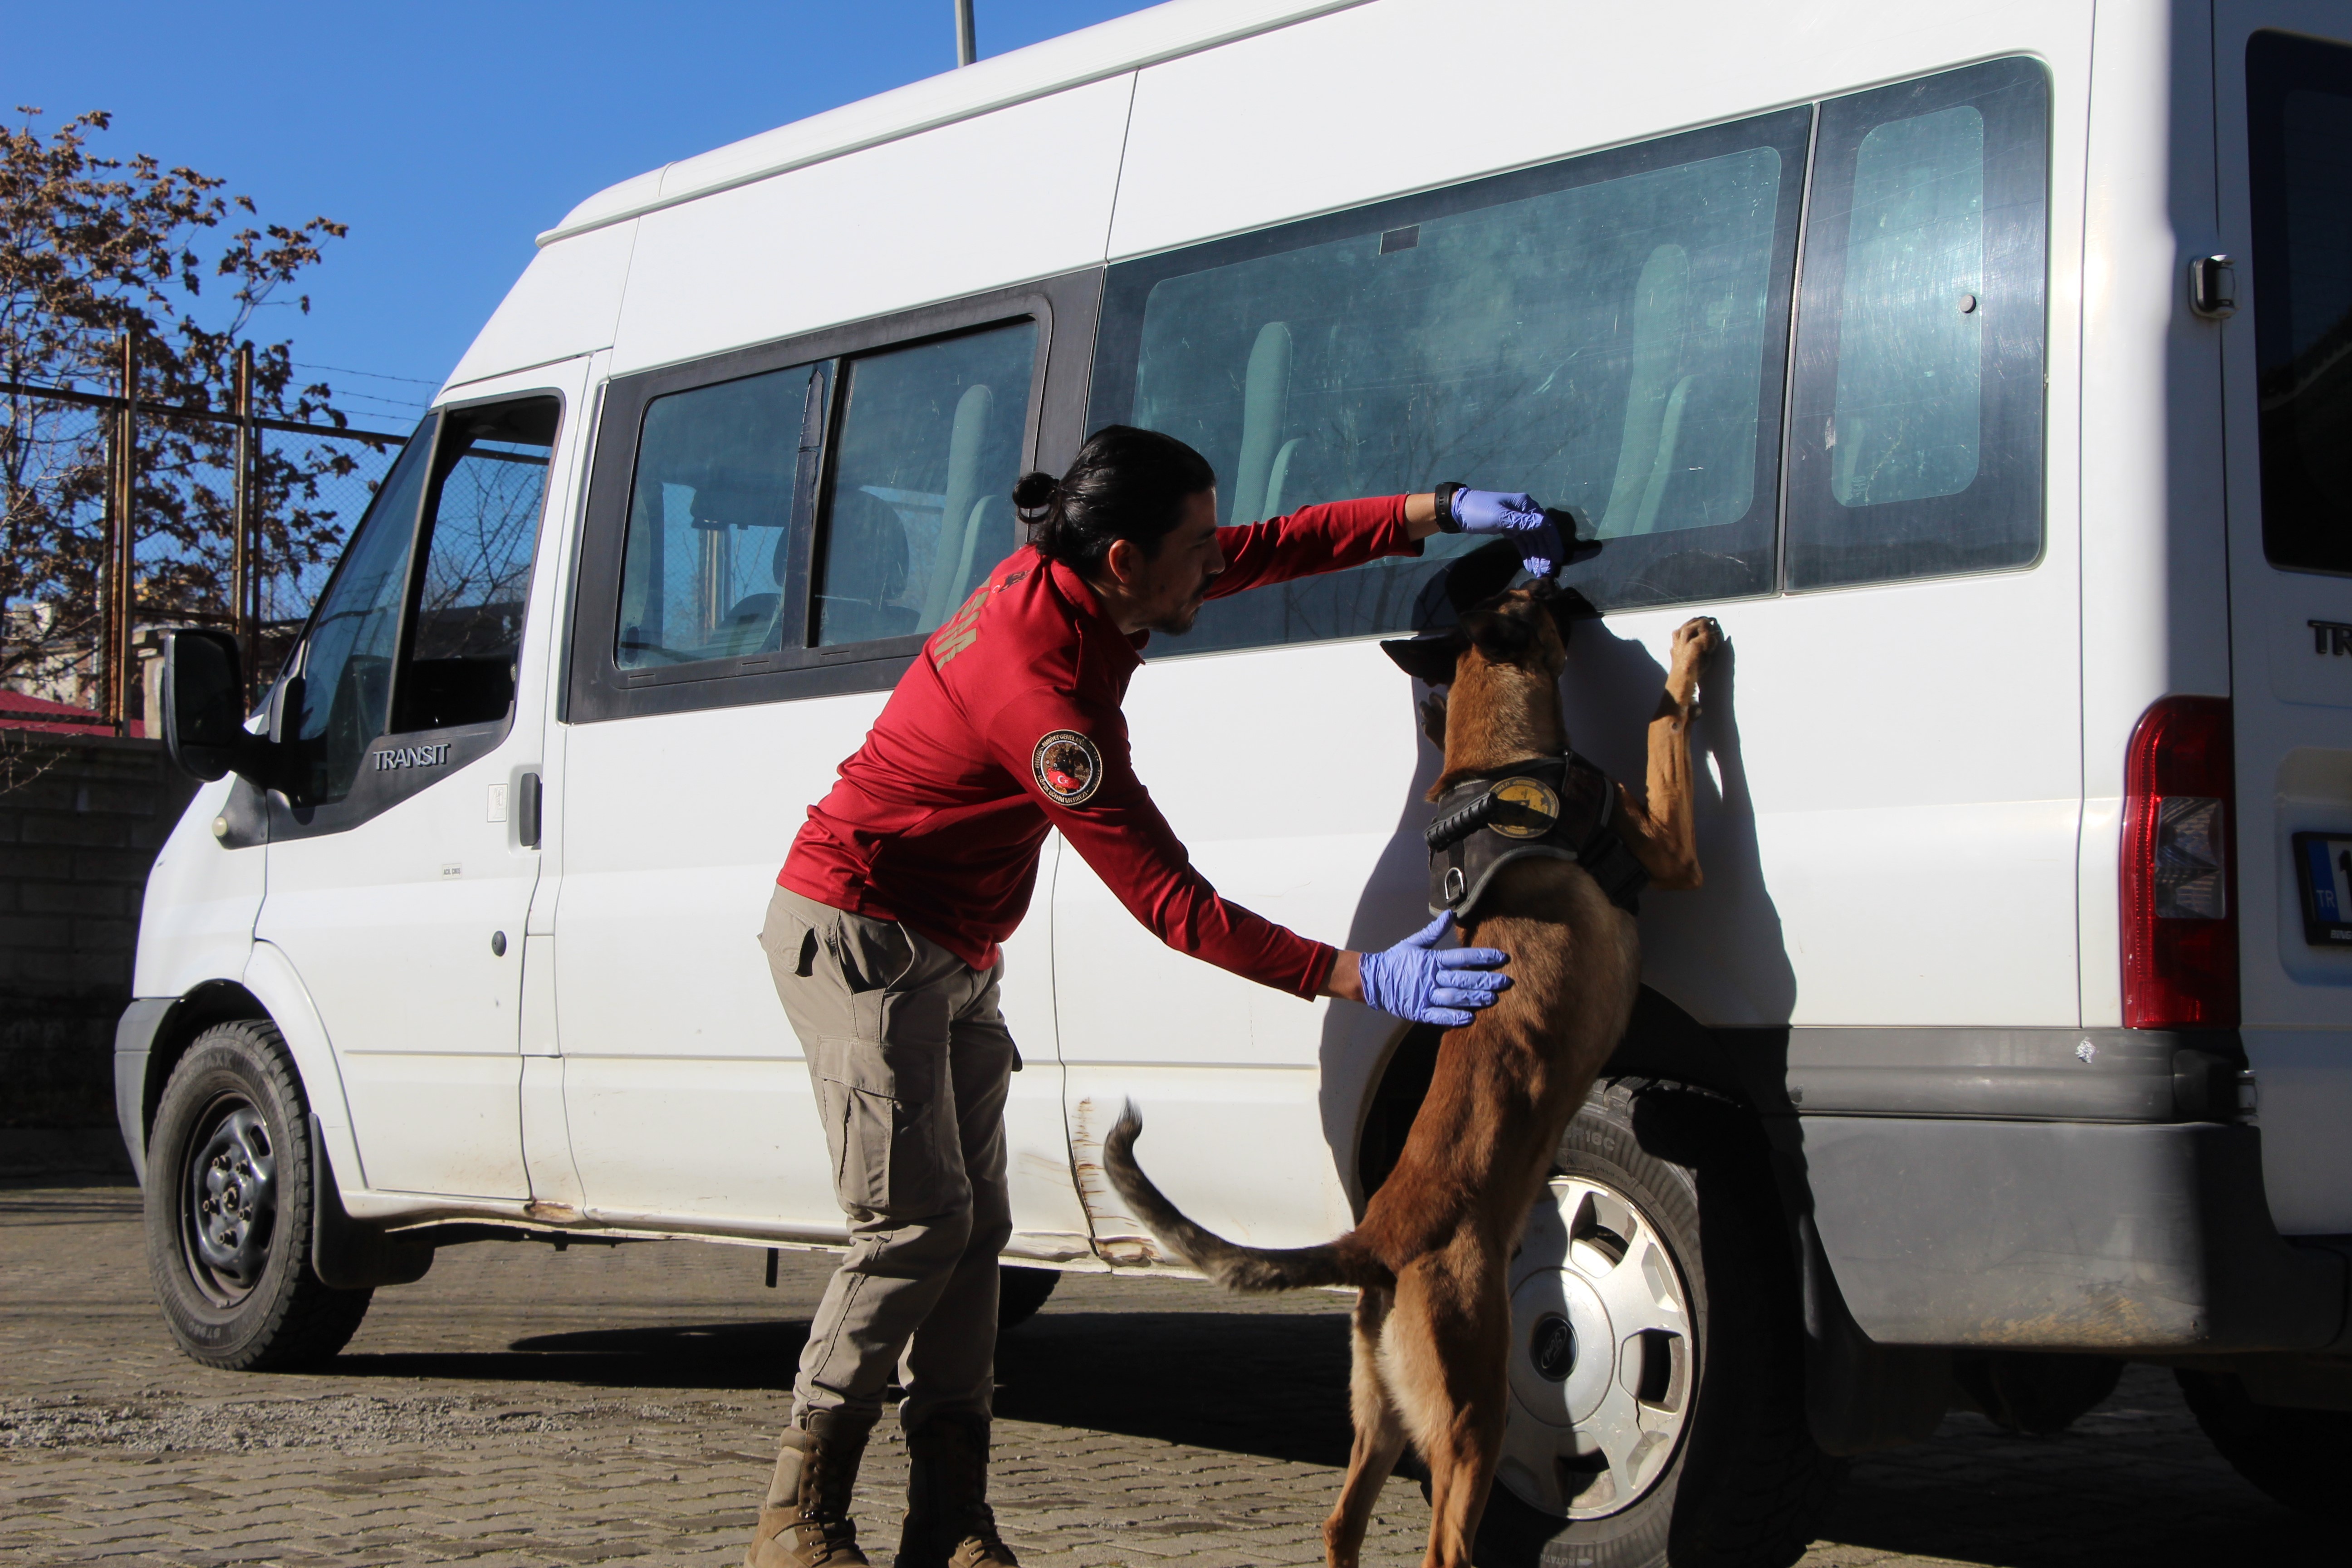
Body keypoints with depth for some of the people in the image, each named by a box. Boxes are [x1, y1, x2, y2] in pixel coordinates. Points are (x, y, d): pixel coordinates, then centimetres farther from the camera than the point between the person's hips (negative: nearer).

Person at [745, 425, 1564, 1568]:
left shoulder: (1066, 583, -4)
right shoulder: (1043, 690, -31)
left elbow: (1276, 548, 8)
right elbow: (1171, 904, -31)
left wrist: (1439, 511, -3)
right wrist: (1360, 979, -33)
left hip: (948, 957, 10)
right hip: (858, 938, -10)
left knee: (974, 1225, 3)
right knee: (916, 1225, -13)